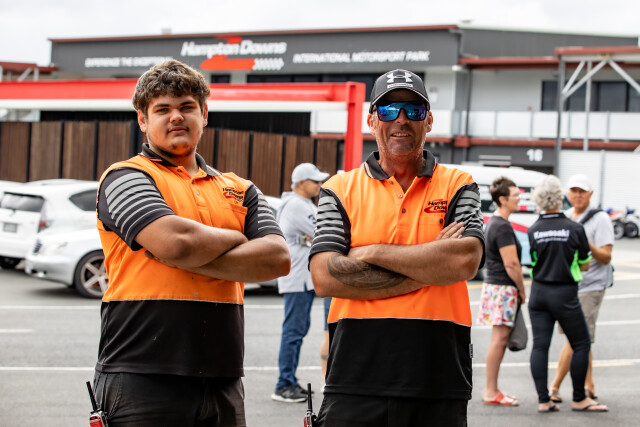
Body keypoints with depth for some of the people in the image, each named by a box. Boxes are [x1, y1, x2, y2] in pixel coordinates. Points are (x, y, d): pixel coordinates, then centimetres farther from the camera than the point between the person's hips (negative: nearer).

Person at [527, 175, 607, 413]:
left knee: (540, 346, 4)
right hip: (564, 294, -3)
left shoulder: (533, 231, -2)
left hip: (539, 293, 4)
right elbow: (585, 265, 1)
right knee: (581, 345, 8)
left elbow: (535, 261, 6)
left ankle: (543, 400, 3)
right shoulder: (575, 229, -9)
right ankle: (579, 399, 11)